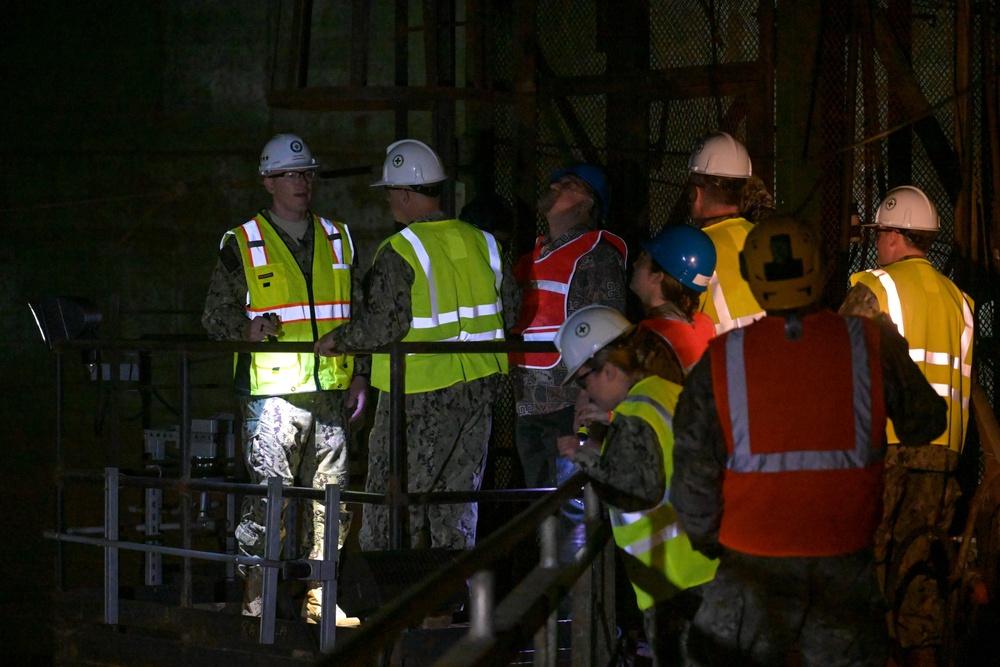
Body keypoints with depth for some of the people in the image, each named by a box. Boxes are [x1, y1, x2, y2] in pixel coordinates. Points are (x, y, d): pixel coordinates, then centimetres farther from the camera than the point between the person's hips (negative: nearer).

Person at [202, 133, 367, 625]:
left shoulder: (337, 239, 16)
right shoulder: (242, 244, 3)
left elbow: (358, 316, 21)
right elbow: (216, 315, 3)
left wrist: (359, 376, 13)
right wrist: (248, 328, -18)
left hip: (331, 392, 4)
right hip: (273, 392, -4)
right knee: (268, 495, -8)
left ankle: (320, 598, 13)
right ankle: (255, 597, 0)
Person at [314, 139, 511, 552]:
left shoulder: (399, 251, -14)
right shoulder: (482, 242, 5)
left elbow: (383, 326, -17)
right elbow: (505, 317, 10)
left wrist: (337, 340, -1)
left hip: (419, 393, -6)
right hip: (479, 389, 6)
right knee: (457, 498, 12)